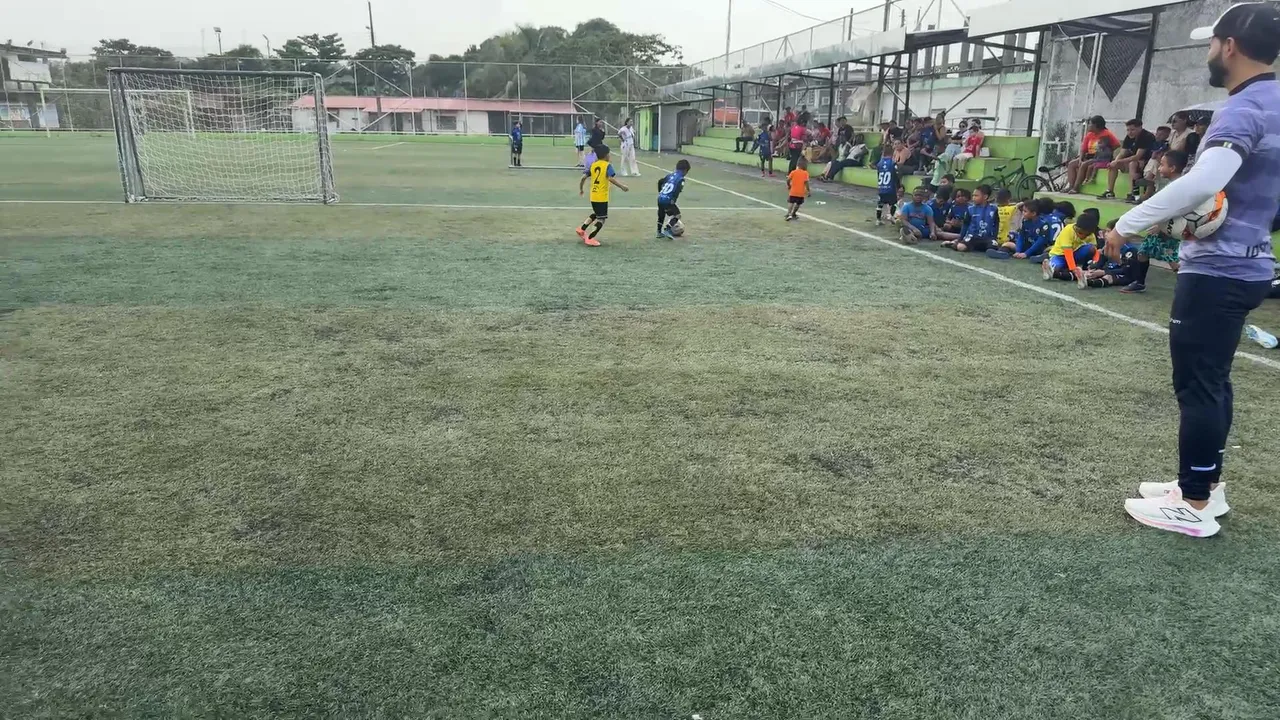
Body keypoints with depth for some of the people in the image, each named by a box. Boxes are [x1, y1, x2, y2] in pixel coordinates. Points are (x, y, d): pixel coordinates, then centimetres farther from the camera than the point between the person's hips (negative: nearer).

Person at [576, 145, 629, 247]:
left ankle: (582, 229, 23)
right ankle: (590, 238, -5)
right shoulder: (607, 165, -8)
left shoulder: (593, 165, 8)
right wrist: (622, 187, -17)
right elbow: (611, 179, -23)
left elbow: (583, 178, 6)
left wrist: (580, 189, 20)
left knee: (596, 214, 28)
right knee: (601, 218, 2)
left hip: (593, 196, 7)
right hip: (602, 197, -7)